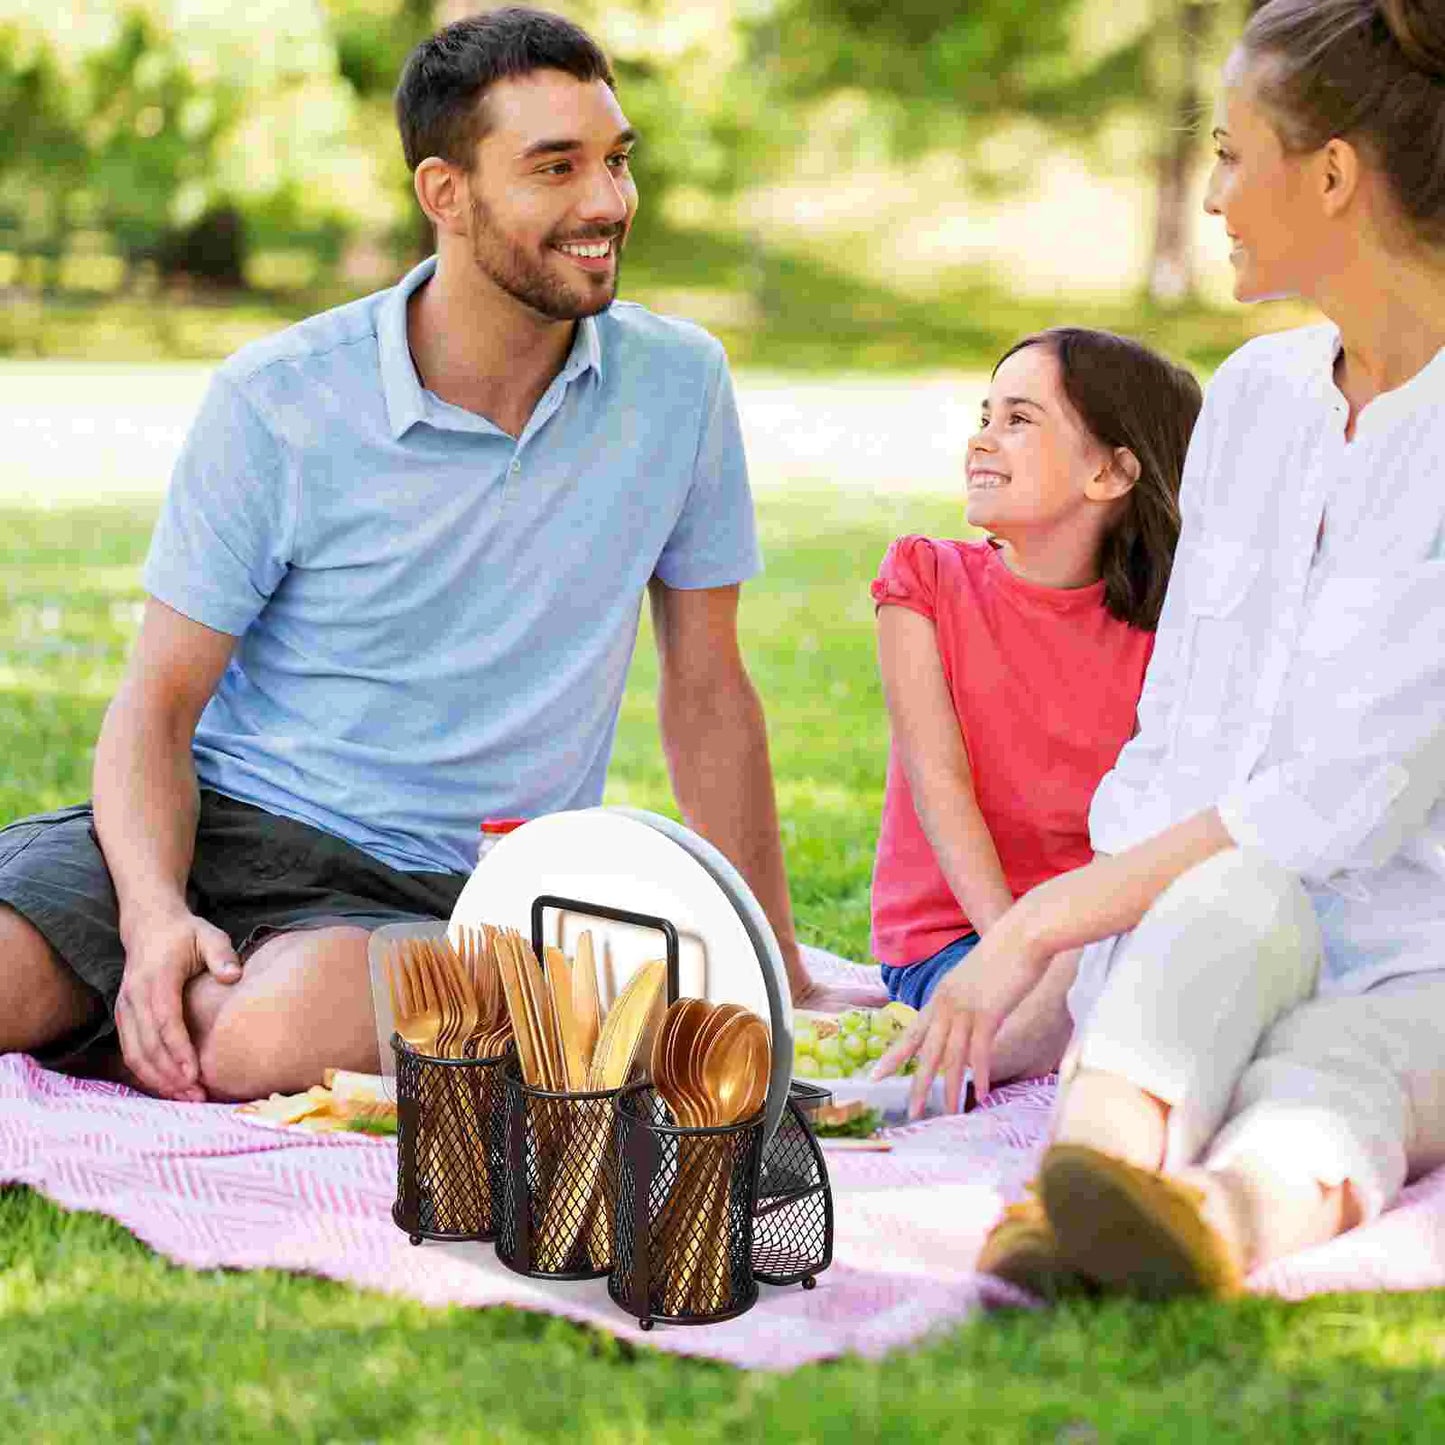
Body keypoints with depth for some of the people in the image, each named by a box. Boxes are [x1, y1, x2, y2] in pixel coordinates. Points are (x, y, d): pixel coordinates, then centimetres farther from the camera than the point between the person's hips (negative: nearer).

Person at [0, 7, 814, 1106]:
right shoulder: (277, 401, -5)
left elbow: (707, 692, 11)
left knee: (270, 1045, -33)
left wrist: (777, 978, 12)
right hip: (235, 821, 0)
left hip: (460, 887, 1)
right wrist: (156, 917, -24)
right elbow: (158, 705, -3)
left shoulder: (678, 385, 1)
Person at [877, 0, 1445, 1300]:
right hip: (1189, 942, 3)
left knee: (1327, 1076, -37)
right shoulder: (1252, 398, 12)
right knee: (1246, 897, -33)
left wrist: (1045, 921, -15)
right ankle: (1087, 1186, -64)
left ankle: (1221, 1222, -71)